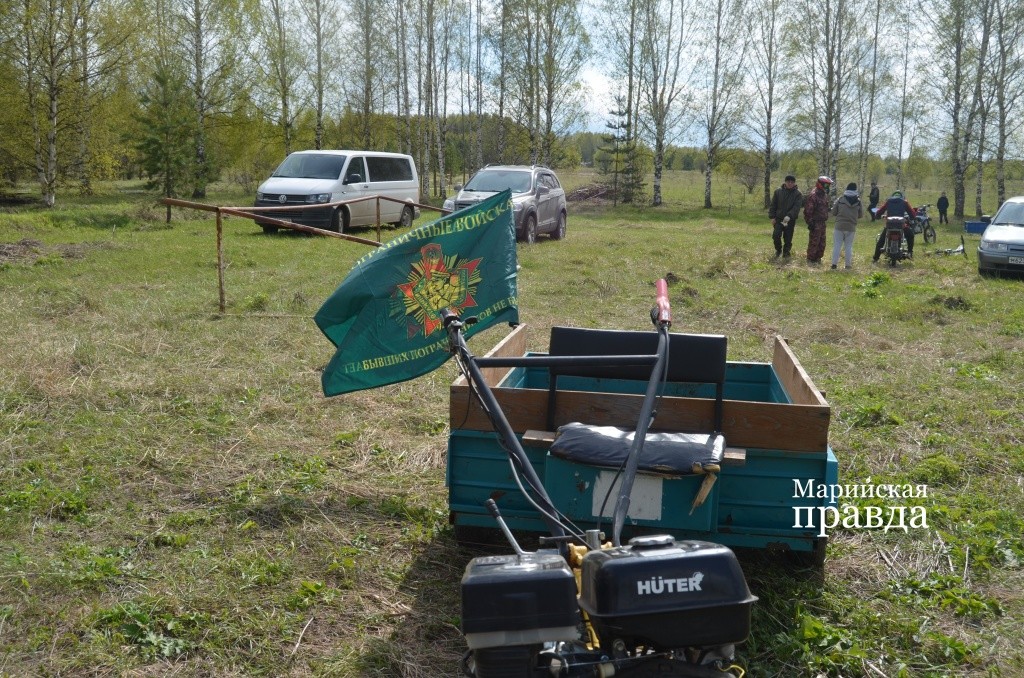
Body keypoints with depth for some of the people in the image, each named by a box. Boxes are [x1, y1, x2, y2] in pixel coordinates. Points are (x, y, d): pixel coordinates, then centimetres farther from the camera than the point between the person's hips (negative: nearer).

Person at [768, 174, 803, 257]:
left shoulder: (798, 194, -4)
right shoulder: (778, 191, 4)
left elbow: (796, 207, -16)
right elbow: (773, 205, 7)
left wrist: (789, 216, -29)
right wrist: (772, 217, -1)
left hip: (790, 220, -1)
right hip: (778, 219, 1)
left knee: (788, 238, 3)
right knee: (776, 235, -11)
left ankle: (786, 252, 22)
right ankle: (778, 250, 14)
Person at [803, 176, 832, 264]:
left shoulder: (824, 195, 14)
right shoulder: (813, 195, -15)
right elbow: (808, 210, -18)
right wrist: (810, 222, -20)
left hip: (822, 222, 9)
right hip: (815, 223, -9)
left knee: (822, 242, 13)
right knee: (814, 241, -5)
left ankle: (818, 258, 22)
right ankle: (810, 259, 2)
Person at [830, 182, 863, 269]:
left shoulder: (840, 199, -4)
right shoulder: (858, 201, -1)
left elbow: (833, 212, 0)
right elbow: (861, 215, 7)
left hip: (839, 226, -1)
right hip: (851, 227, 1)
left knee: (837, 245, 3)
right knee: (848, 246, 9)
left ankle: (834, 263, -1)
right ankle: (848, 264, 10)